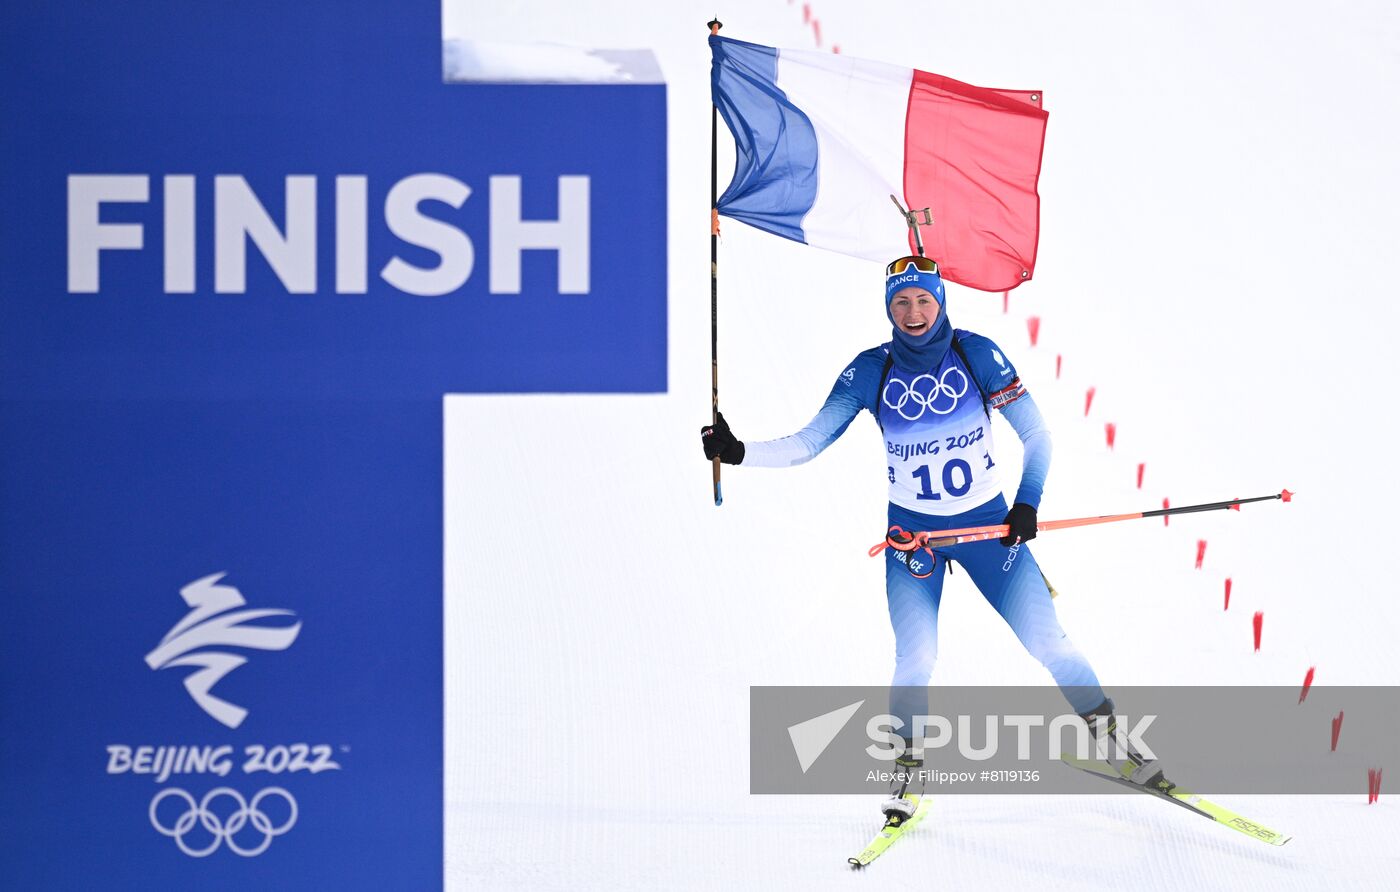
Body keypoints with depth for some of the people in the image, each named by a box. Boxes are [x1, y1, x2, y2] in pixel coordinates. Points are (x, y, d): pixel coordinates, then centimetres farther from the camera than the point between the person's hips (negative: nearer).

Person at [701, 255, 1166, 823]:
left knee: (1046, 642, -5)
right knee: (915, 659, -14)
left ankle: (1113, 738, 16)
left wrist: (1028, 502, -17)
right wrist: (739, 452, -23)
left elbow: (1034, 434, -6)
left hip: (988, 522, 0)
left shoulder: (977, 355, -10)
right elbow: (808, 443, -9)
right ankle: (908, 772, 8)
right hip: (912, 530, 0)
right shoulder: (871, 372, -8)